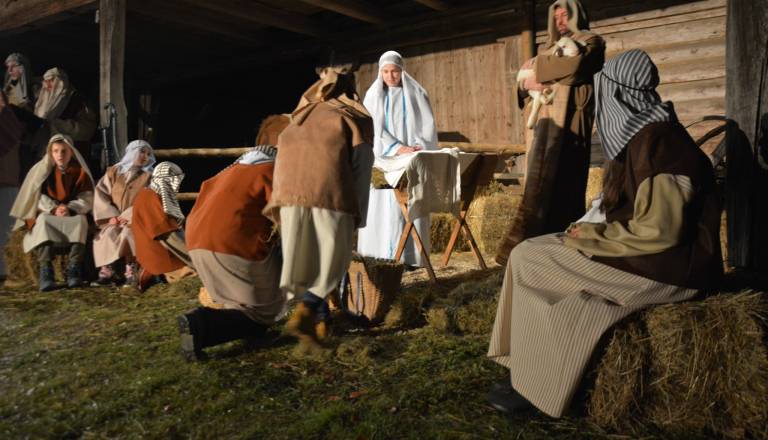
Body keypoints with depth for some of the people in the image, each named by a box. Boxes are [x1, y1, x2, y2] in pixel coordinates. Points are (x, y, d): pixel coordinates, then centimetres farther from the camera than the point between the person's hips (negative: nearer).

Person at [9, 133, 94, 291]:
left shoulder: (80, 171, 3)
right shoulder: (42, 170, 3)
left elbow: (87, 198, -5)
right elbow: (39, 197, -4)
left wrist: (70, 208, -23)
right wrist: (54, 209, -23)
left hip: (73, 215, 0)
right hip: (47, 214, 0)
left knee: (81, 220, -34)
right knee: (43, 220, -35)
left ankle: (73, 270, -39)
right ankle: (45, 271, -45)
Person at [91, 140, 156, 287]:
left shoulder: (148, 176, 5)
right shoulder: (113, 171, 11)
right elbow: (101, 194, 4)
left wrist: (128, 217, -16)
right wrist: (111, 216, -11)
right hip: (114, 219, 2)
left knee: (128, 233, -32)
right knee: (108, 234, -28)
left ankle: (131, 271, -29)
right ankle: (106, 270, -24)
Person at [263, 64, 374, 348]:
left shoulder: (302, 117, 27)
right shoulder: (354, 118, 15)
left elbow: (283, 160, 20)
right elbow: (361, 168, 6)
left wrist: (278, 201, 20)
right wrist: (357, 215, 7)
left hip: (291, 195, 4)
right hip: (331, 195, -4)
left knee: (306, 259, 17)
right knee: (331, 261, 8)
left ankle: (319, 321, 20)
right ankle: (302, 314, -11)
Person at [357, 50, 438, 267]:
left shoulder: (416, 94, 9)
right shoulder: (373, 96, 8)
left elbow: (427, 125, 4)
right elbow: (375, 128, -3)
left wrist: (418, 147, -14)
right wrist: (398, 148, -16)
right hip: (383, 159, 0)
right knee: (383, 206, -6)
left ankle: (411, 256, -3)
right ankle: (382, 256, -6)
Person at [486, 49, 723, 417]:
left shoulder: (655, 141, -20)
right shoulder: (642, 134, 12)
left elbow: (657, 230, -24)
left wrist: (592, 239, -14)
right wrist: (596, 231, 3)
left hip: (663, 267, -10)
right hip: (655, 252, 10)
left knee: (530, 261, -10)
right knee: (531, 254, 5)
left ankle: (534, 386, 2)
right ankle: (531, 372, 8)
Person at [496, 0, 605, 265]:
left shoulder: (591, 42, 9)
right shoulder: (551, 48, 29)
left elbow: (575, 66, -14)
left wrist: (539, 68, -2)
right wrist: (529, 84, -7)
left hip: (568, 121, -7)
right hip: (544, 121, 7)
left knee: (557, 183, -15)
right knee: (543, 182, 0)